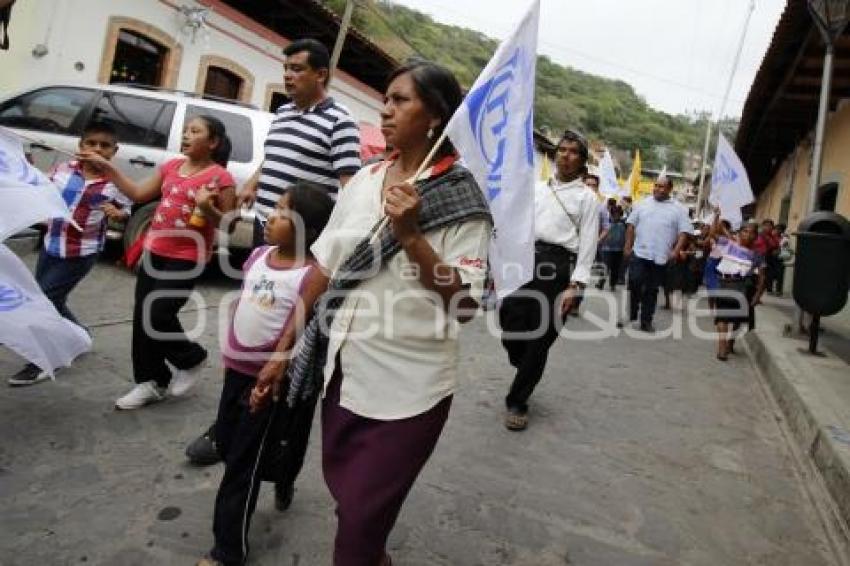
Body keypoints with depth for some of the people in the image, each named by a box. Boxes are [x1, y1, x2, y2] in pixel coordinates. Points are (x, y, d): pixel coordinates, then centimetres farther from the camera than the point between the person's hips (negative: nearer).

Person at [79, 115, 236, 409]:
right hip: (154, 252, 7)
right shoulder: (171, 166, 8)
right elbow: (139, 194, 15)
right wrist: (107, 167, 12)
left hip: (186, 260, -7)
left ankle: (191, 358, 18)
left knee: (159, 317, -10)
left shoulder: (221, 178, -12)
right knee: (142, 317, 9)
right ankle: (151, 381, 23)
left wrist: (207, 208, -28)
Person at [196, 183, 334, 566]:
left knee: (242, 462, 4)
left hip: (267, 377, -7)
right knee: (225, 441, 23)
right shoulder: (260, 255, 0)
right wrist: (229, 350, 15)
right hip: (237, 367, 7)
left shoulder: (309, 275, -22)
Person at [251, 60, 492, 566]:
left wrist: (410, 236, -25)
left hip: (408, 386, -5)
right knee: (346, 496, 23)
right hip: (342, 368, 6)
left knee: (360, 520, 7)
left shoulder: (462, 197, -11)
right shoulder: (363, 181, 4)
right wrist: (282, 351, 7)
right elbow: (323, 269, 7)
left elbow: (467, 303, -16)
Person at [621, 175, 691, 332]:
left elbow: (683, 232, 0)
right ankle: (629, 316, 8)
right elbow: (631, 225, 8)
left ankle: (646, 321, 16)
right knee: (634, 285, -6)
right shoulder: (642, 204, 7)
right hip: (639, 253, 0)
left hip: (661, 257, 0)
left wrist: (676, 251, -11)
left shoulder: (678, 209, 4)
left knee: (652, 290, 7)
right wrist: (628, 246, 1)